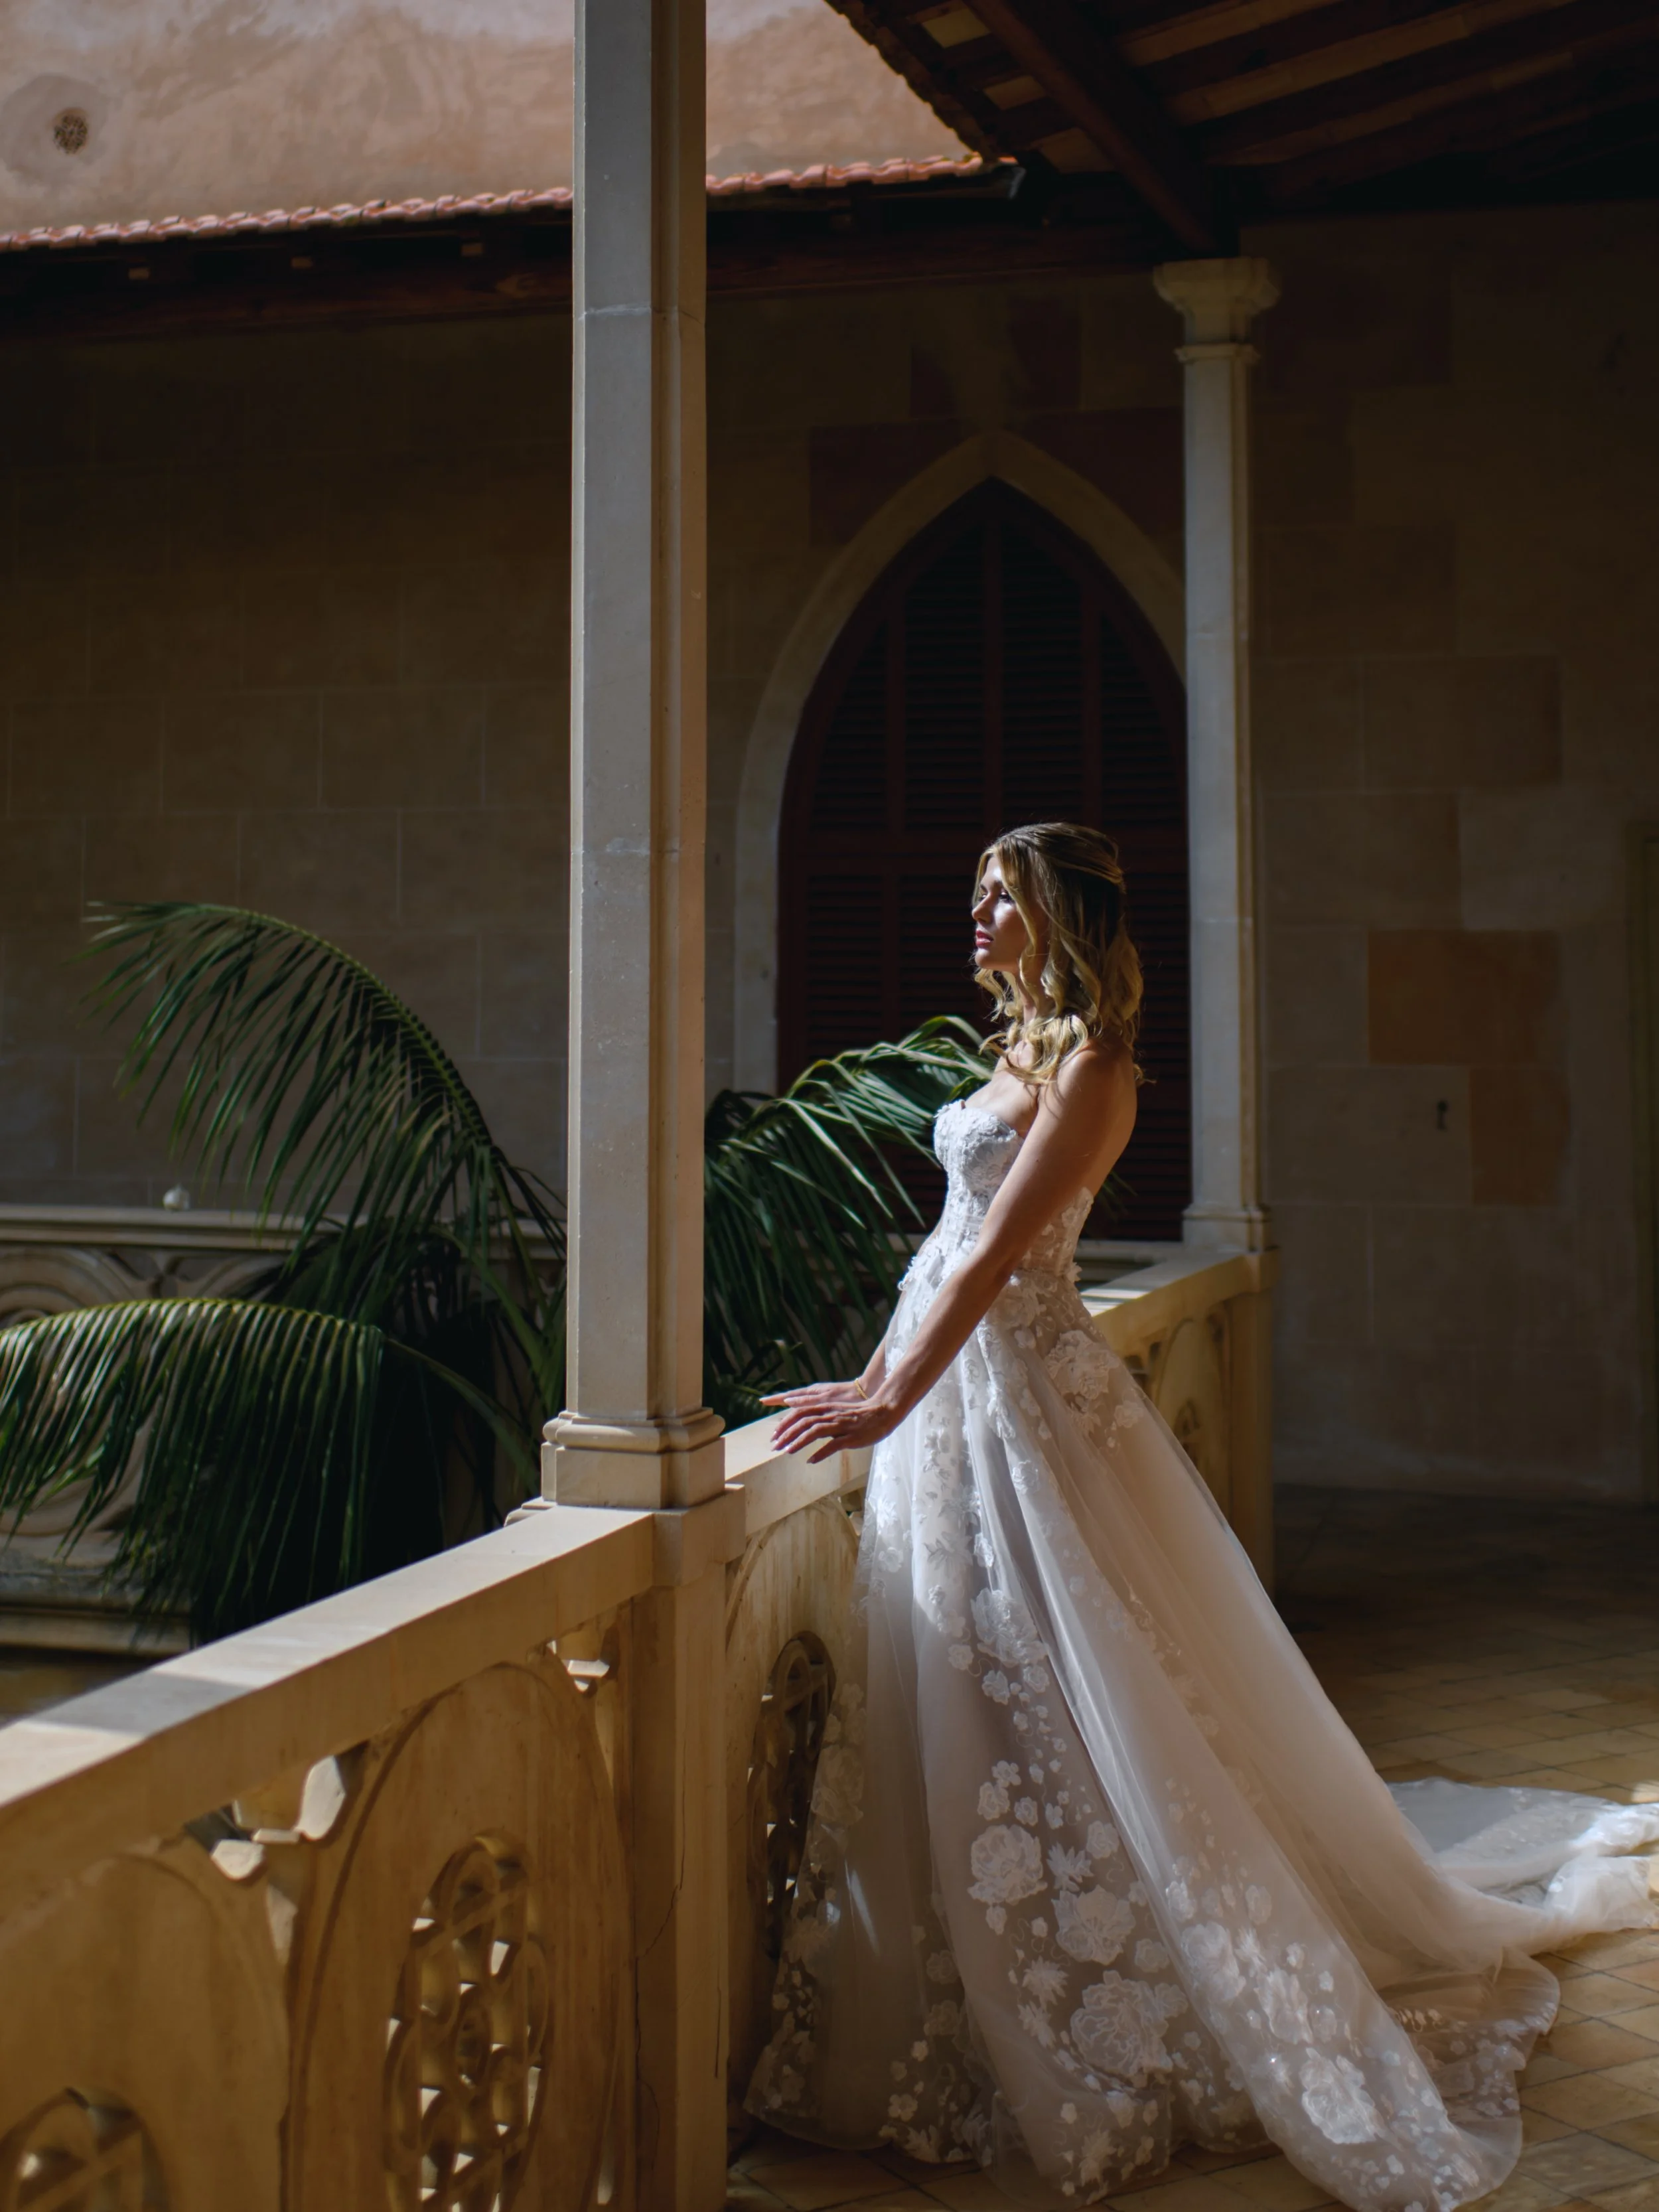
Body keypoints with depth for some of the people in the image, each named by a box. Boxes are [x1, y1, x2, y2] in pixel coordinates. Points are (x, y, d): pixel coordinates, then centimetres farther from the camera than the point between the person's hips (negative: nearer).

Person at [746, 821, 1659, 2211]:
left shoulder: (1087, 1064, -14)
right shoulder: (1029, 1046, 14)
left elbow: (995, 1256, -22)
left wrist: (894, 1404, -26)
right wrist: (880, 1374, 17)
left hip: (1019, 1398, -9)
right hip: (961, 1390, 9)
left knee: (1048, 1706, -2)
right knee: (977, 1712, 14)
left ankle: (1098, 2067, 10)